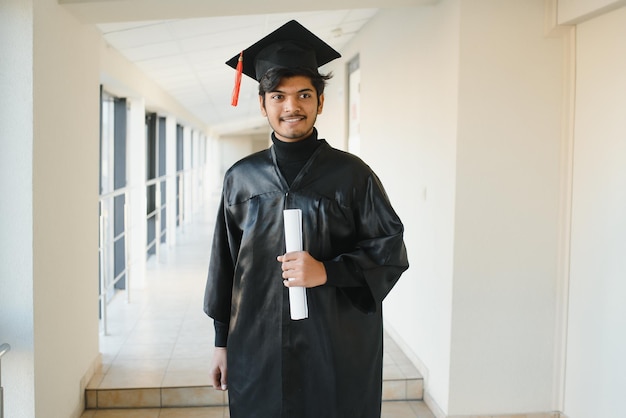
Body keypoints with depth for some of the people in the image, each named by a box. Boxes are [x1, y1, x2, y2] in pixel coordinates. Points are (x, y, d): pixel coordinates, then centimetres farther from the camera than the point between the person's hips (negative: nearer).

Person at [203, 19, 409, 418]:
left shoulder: (352, 174, -4)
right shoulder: (241, 177, 3)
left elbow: (391, 251, -3)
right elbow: (224, 263, 7)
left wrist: (327, 271, -18)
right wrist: (222, 342, 8)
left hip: (337, 351, -2)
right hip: (257, 352, 2)